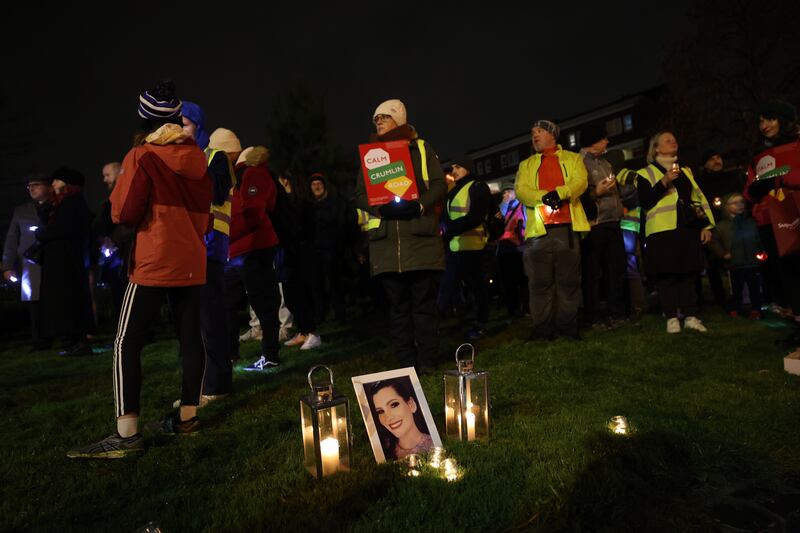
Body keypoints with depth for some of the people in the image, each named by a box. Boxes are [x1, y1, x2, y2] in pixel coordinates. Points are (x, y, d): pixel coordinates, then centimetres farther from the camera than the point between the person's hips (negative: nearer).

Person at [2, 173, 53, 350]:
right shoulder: (21, 211, 18)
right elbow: (11, 241, 14)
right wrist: (8, 266, 5)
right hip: (30, 267, 2)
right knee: (35, 305, -1)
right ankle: (40, 342, 5)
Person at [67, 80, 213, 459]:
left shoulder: (141, 155, -7)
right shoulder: (195, 155, 8)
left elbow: (122, 213, -7)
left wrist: (142, 215, 12)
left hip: (155, 261, -6)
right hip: (192, 261, 6)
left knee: (127, 343, -1)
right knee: (190, 336, 10)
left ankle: (127, 434, -4)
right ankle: (187, 415, 19)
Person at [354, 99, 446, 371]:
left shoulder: (421, 148, 11)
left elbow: (439, 184, 4)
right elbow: (360, 194, 10)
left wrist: (419, 205, -14)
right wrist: (380, 208, -10)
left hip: (420, 237, -2)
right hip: (386, 240, 2)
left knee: (424, 302, -1)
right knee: (397, 305, 5)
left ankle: (426, 362, 9)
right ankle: (406, 363, 14)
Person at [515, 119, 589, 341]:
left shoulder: (572, 159, 18)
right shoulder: (526, 165, 22)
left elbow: (580, 181, -1)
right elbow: (520, 190, 4)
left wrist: (559, 192, -20)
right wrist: (544, 196, -16)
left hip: (567, 226, -1)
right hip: (539, 228, 1)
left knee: (569, 279, 1)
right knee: (540, 281, -2)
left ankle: (568, 324, 9)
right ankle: (542, 328, 4)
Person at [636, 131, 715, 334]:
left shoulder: (686, 171, 22)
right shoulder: (646, 173, 5)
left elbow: (699, 198, 19)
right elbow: (645, 202, -9)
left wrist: (706, 225, 10)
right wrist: (664, 181, -17)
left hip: (689, 228, 5)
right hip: (663, 231, -5)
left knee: (688, 273, 5)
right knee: (667, 275, -4)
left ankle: (690, 316, 11)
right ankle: (671, 318, 3)